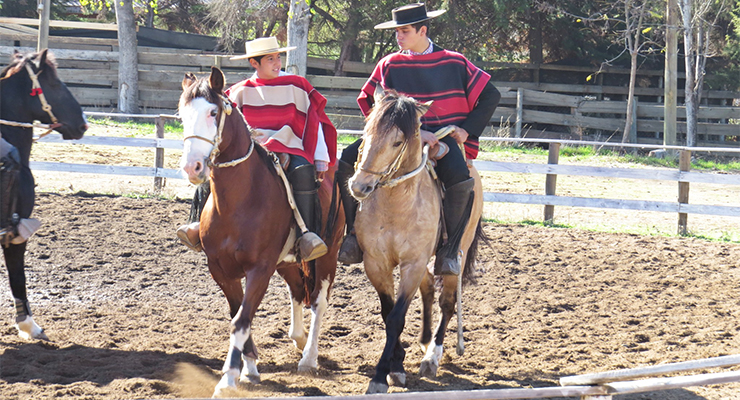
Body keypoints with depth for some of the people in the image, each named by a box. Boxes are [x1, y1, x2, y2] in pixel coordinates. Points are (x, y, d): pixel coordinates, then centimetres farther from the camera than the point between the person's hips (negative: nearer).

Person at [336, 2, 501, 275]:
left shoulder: (455, 63, 4)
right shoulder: (389, 65, 5)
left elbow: (490, 96, 8)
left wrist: (466, 130, -3)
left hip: (443, 134, -2)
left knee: (460, 180, -34)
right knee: (348, 162, -19)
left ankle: (449, 250, -19)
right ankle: (355, 235, -9)